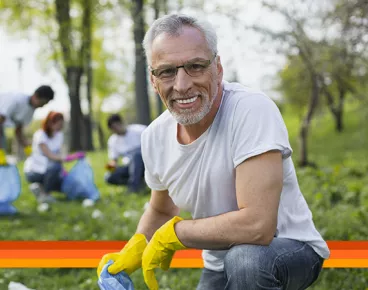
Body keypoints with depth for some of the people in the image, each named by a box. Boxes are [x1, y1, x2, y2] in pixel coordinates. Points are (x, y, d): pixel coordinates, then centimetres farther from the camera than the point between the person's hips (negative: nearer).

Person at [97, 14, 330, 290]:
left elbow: (257, 225, -34)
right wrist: (135, 250, -6)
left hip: (288, 249, -6)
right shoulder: (155, 136, -6)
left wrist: (171, 234, -20)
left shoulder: (252, 110, -26)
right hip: (220, 268, 6)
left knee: (245, 258, -35)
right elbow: (161, 211, 14)